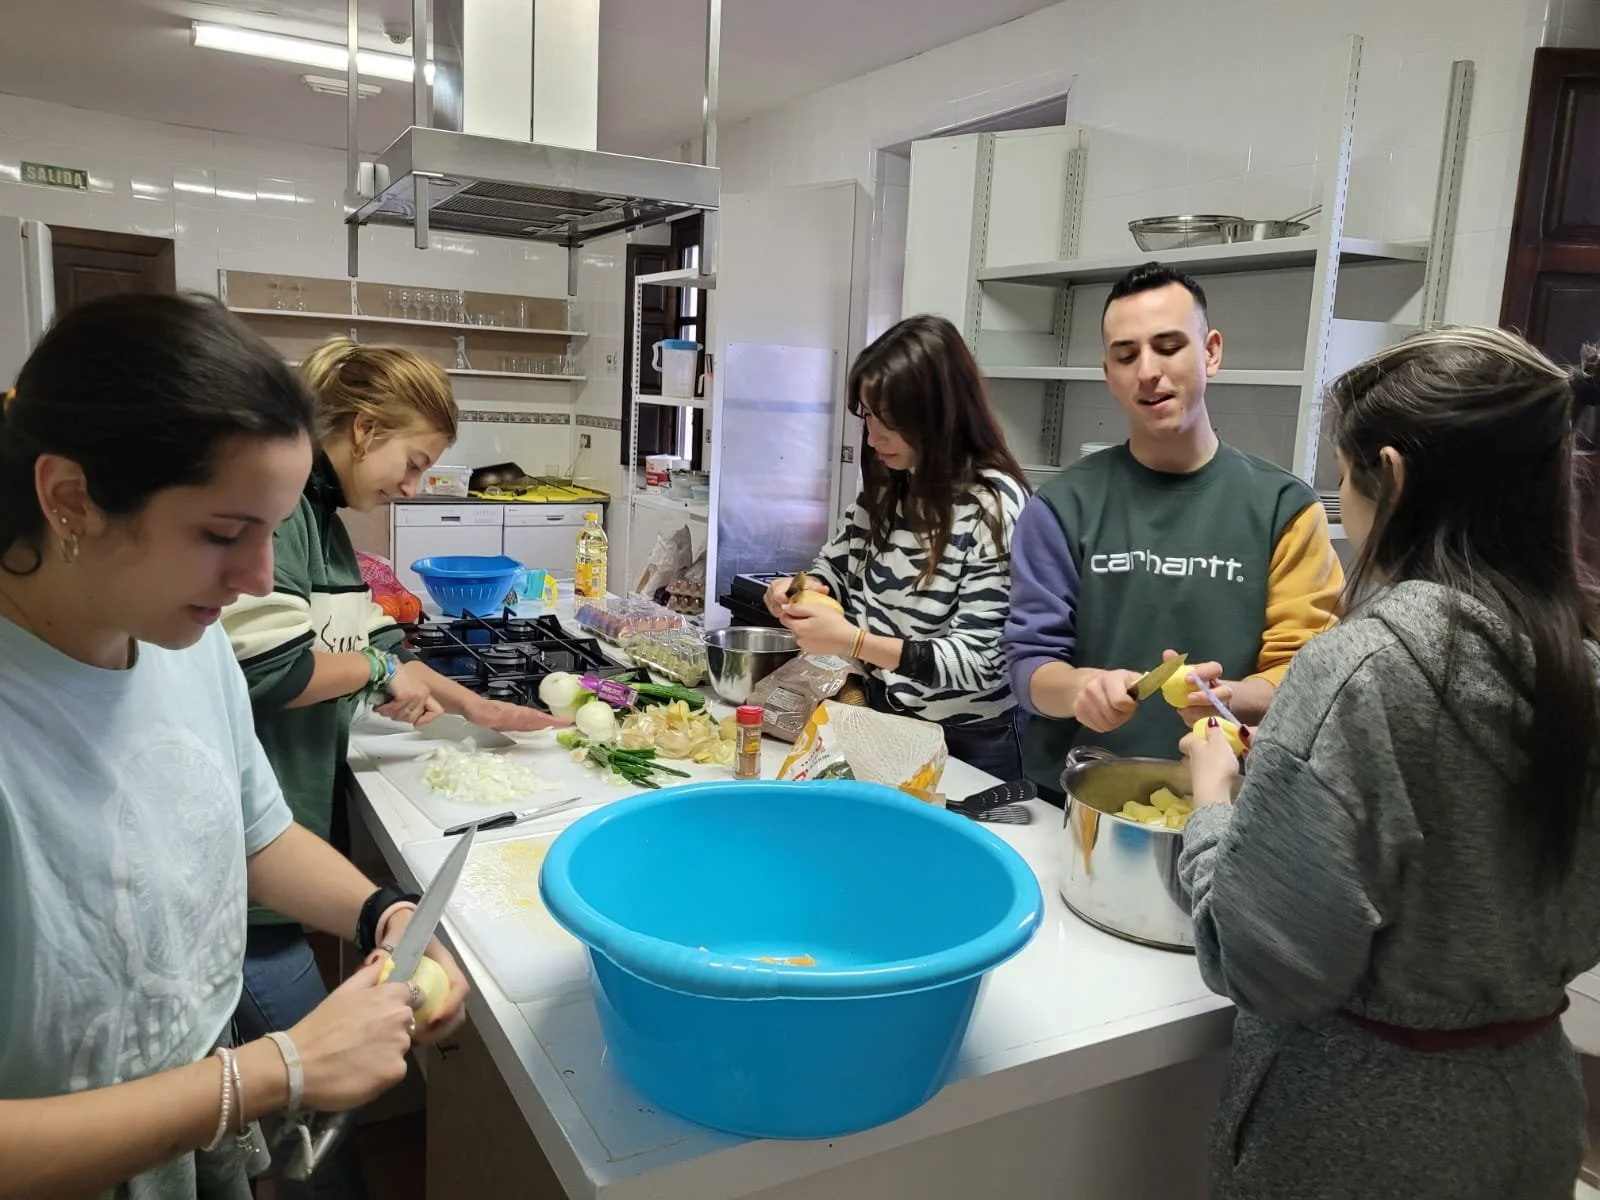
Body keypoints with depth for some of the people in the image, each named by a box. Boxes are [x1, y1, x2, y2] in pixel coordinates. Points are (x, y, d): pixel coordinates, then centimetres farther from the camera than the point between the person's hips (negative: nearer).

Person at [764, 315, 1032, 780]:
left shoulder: (993, 504, -21)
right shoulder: (885, 485, -1)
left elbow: (978, 659, -23)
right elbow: (839, 564, 14)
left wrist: (853, 642, -31)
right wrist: (801, 588, -9)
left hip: (969, 743, -6)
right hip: (884, 720, 6)